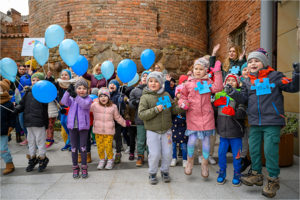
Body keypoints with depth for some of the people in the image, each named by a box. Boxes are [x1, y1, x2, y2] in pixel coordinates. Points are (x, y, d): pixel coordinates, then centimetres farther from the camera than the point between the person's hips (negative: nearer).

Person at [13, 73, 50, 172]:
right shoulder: (28, 92, 12)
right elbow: (22, 104, 15)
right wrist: (17, 109, -4)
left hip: (39, 122, -6)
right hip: (29, 121, 6)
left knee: (40, 140, 3)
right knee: (30, 140, 17)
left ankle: (42, 158, 21)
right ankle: (32, 158, 32)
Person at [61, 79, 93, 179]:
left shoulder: (88, 99, -2)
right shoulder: (72, 98, 8)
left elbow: (84, 104, -22)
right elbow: (64, 102, -10)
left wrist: (76, 96, -33)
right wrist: (68, 91, -21)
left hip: (83, 126, -2)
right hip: (72, 126, 3)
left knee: (83, 147, 3)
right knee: (74, 148, 10)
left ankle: (84, 168, 17)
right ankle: (75, 168, 23)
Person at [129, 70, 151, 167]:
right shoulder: (135, 90, 6)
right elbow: (131, 104, 6)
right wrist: (138, 101, -13)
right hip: (140, 119, 2)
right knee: (140, 140, 11)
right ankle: (140, 156, 27)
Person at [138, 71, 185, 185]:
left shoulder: (166, 95, 5)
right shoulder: (145, 97, -7)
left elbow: (173, 109, 11)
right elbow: (141, 114, -14)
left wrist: (182, 107, -8)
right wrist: (155, 110, -22)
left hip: (166, 130, 3)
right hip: (152, 131, -3)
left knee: (168, 153, 9)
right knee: (155, 154, 2)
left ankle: (164, 171, 33)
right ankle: (152, 173, 27)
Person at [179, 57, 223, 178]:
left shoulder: (208, 82, 5)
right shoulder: (189, 83, 5)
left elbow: (218, 88, -13)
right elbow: (183, 97, 11)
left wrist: (217, 73, -13)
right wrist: (183, 103, -10)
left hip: (206, 116, 1)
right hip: (192, 116, 0)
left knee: (206, 139, 8)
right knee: (192, 139, -2)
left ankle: (205, 165, 28)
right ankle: (190, 161, 27)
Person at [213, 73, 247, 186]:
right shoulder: (219, 94, 7)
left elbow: (243, 112, -14)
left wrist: (233, 112, -32)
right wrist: (216, 102, -8)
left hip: (235, 131, -3)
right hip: (223, 130, 3)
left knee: (236, 155, 9)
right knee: (221, 153, 12)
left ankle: (237, 174, 30)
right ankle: (222, 172, 32)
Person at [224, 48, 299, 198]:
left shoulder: (275, 76, -2)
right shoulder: (247, 82, 10)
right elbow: (244, 98, 7)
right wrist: (232, 92, -7)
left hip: (272, 121, -5)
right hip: (255, 122, 5)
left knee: (270, 151, -2)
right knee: (254, 149, 12)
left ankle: (273, 180, 18)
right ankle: (256, 175, 31)